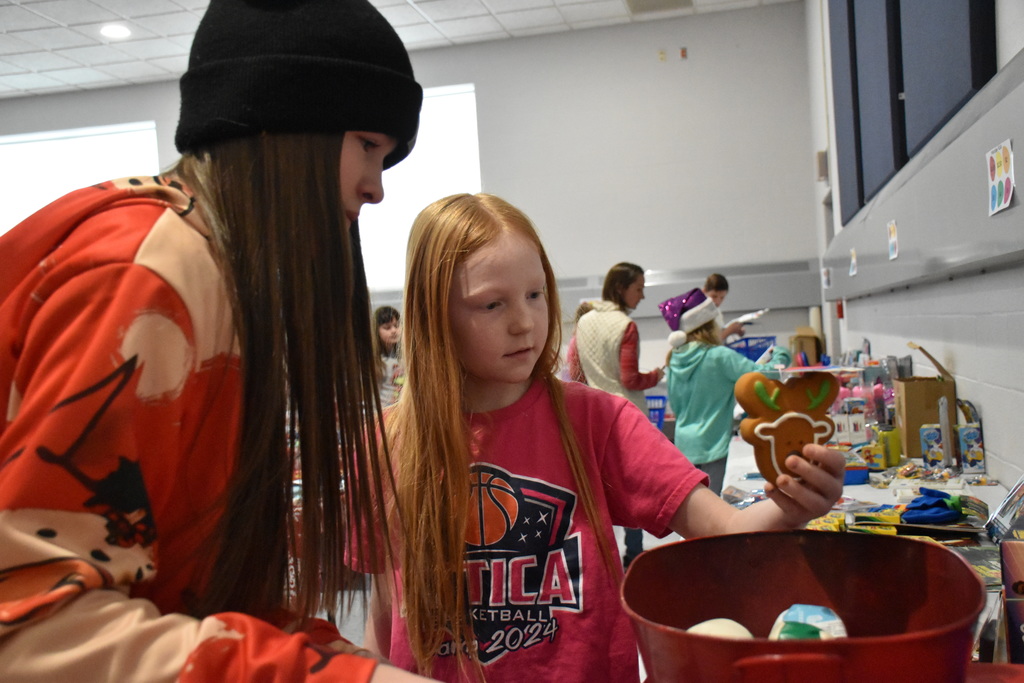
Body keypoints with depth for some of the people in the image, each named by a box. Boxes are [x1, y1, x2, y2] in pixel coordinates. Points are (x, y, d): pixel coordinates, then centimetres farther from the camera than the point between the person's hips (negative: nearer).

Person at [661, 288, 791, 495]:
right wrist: (780, 355, 3)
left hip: (684, 443, 6)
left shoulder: (674, 361, 4)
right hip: (712, 445, -6)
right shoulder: (719, 357, -14)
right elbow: (765, 375, -15)